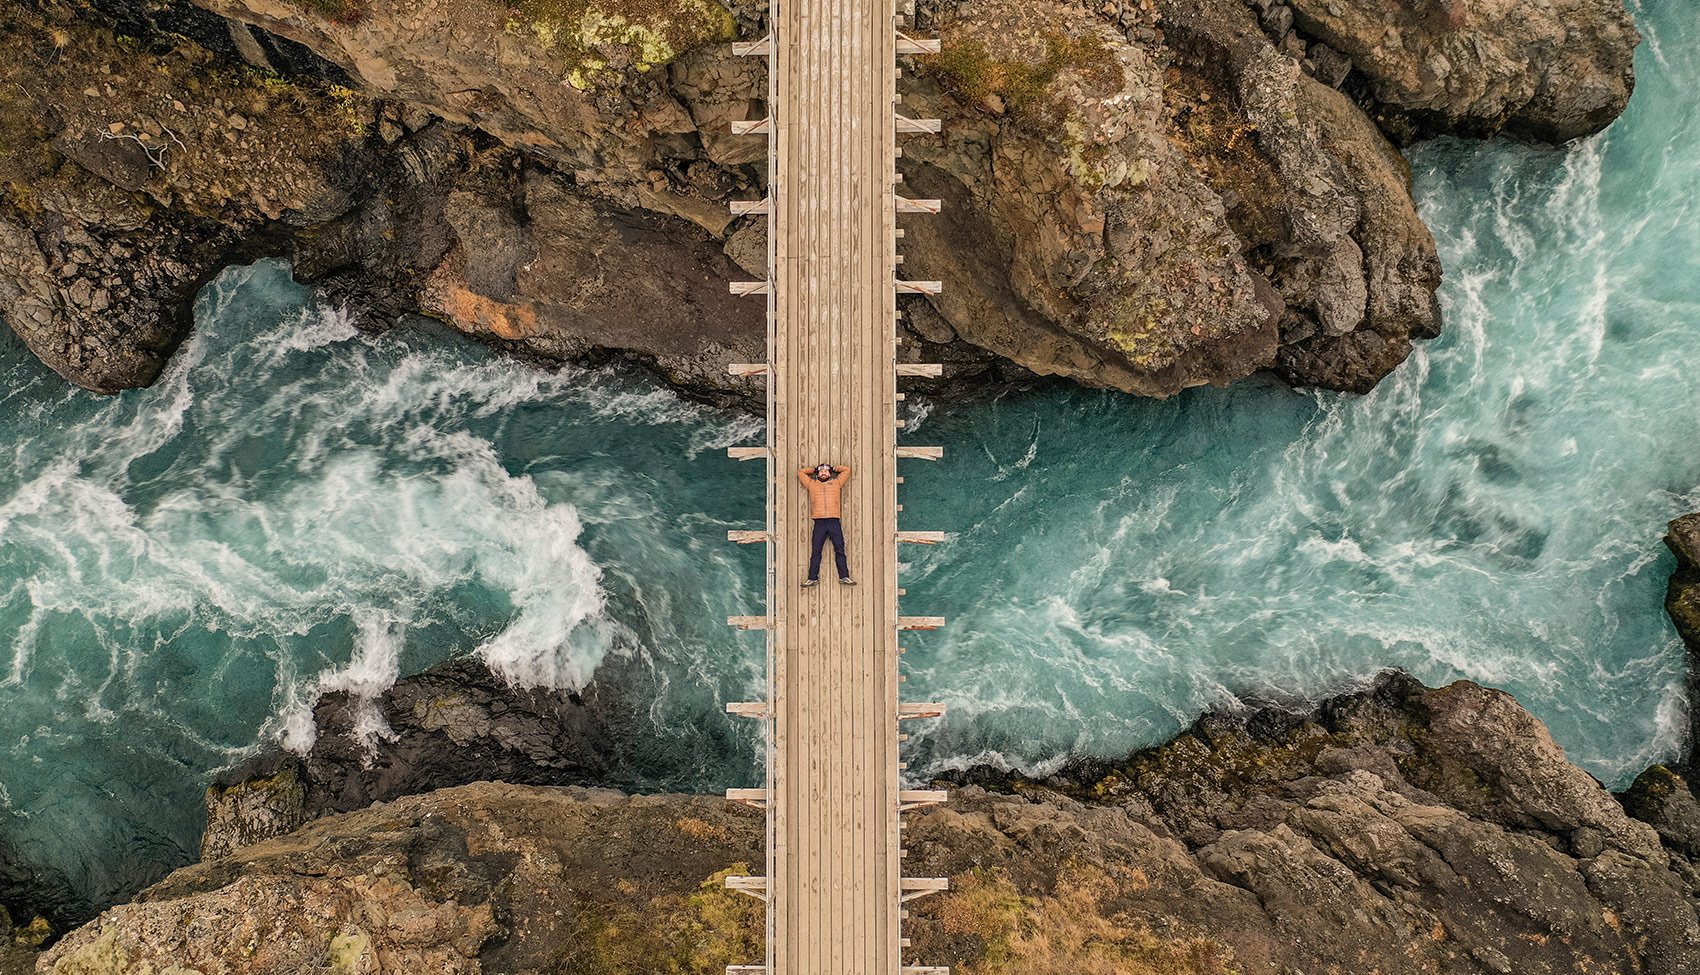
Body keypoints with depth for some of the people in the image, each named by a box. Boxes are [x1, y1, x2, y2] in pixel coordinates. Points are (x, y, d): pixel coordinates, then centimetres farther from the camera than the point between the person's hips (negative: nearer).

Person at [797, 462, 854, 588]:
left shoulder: (836, 483, 20)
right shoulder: (812, 484, 20)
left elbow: (847, 470, 26)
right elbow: (800, 473, 26)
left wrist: (834, 469, 31)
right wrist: (813, 469, 31)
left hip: (834, 521, 0)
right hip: (819, 522, 0)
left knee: (840, 550, -3)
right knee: (815, 551, -2)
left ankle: (844, 577, -3)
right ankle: (813, 578, -2)